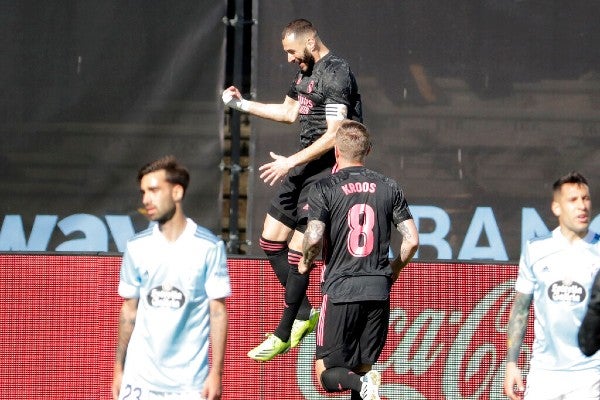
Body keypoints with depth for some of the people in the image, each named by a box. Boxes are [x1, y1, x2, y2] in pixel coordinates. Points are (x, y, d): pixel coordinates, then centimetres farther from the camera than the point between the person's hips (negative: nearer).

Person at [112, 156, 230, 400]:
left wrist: (216, 373, -7)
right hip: (140, 378, 3)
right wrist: (118, 369, 10)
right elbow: (129, 310, 12)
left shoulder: (209, 247, -3)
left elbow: (218, 311, -2)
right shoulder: (137, 247, 6)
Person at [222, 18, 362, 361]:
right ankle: (304, 314, 21)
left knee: (297, 251, -7)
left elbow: (333, 135, -23)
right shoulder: (306, 71, 13)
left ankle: (284, 335, 2)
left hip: (327, 168, -10)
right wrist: (242, 104, 21)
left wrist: (291, 163, -22)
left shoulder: (335, 74, -17)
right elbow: (289, 112, 30)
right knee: (271, 241, 10)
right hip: (304, 166, 10)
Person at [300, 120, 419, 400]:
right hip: (378, 292, 4)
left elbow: (313, 238, -15)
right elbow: (412, 240, 4)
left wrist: (306, 262, 6)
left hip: (340, 290, -4)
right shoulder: (389, 188, 6)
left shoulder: (324, 189, -4)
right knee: (363, 365, 16)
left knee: (326, 374, 4)